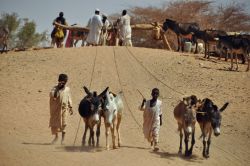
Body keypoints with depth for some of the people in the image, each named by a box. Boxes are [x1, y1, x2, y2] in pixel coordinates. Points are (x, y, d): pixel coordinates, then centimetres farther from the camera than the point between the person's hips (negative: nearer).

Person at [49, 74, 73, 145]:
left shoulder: (67, 89, 4)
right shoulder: (55, 88, -5)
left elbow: (69, 99, 13)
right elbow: (52, 95, -24)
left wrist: (71, 107, 10)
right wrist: (58, 87, -25)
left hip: (64, 108, 0)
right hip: (56, 108, 0)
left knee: (63, 123, -6)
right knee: (54, 122, 6)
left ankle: (63, 139, 5)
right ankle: (56, 136, 27)